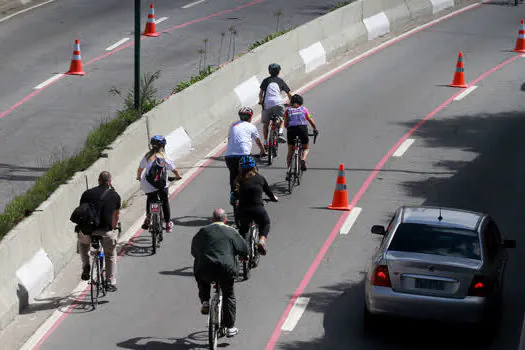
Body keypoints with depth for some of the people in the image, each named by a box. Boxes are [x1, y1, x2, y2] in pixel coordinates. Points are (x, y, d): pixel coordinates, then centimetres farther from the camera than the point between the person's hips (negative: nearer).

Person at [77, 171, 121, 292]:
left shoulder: (87, 193, 9)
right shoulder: (115, 195, 10)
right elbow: (116, 215, 22)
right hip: (106, 231, 0)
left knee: (82, 241, 35)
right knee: (110, 255, 23)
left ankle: (85, 265, 21)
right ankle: (111, 284, 21)